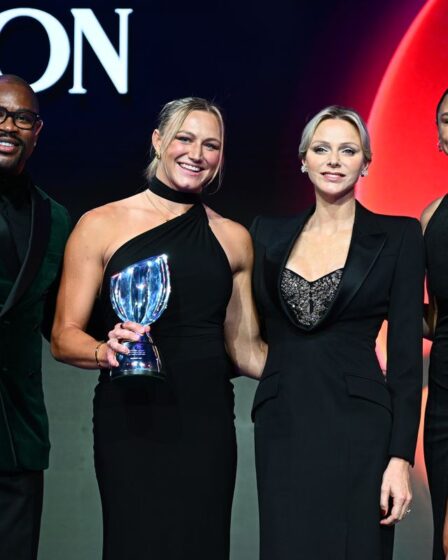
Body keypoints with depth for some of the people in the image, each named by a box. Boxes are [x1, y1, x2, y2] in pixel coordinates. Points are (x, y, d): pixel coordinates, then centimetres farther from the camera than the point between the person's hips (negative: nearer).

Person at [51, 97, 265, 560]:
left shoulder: (233, 239, 13)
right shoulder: (102, 226, 2)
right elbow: (64, 337, 0)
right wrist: (107, 351, -21)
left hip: (207, 422, 3)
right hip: (131, 419, -3)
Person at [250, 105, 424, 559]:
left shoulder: (398, 236, 0)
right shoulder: (269, 234, 10)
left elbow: (406, 356, -4)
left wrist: (401, 457, -9)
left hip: (357, 426, -3)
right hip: (282, 426, 3)